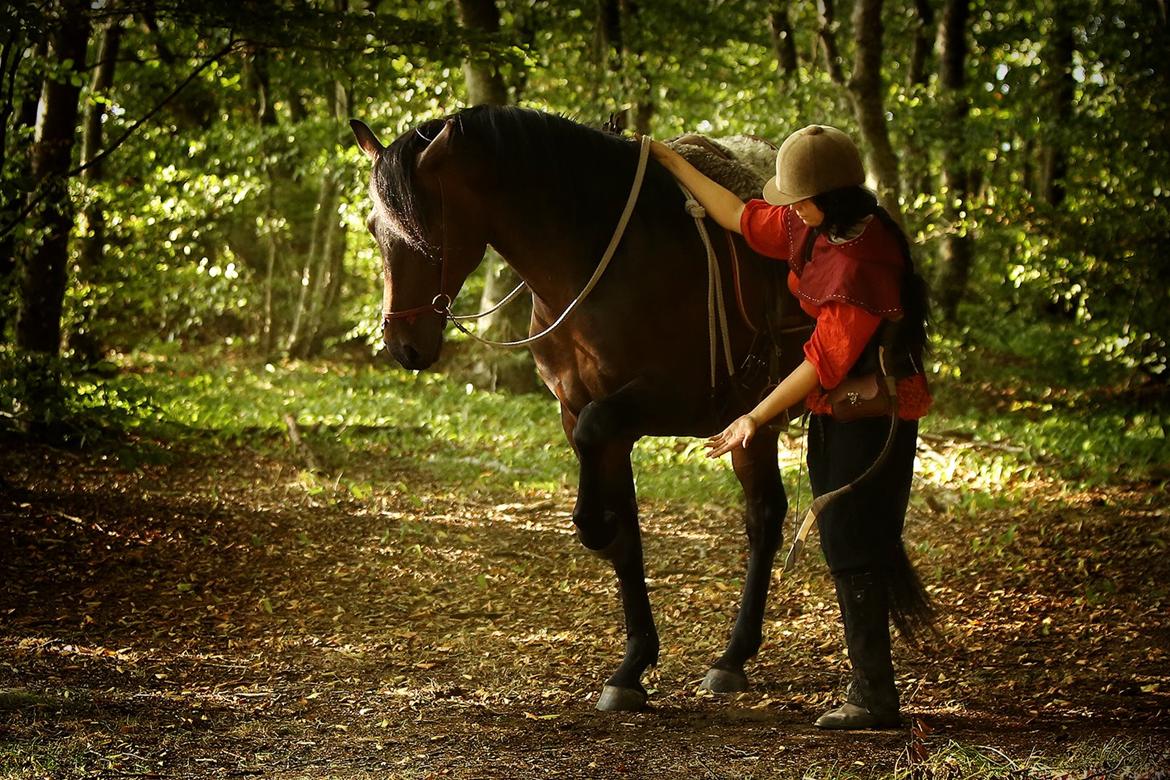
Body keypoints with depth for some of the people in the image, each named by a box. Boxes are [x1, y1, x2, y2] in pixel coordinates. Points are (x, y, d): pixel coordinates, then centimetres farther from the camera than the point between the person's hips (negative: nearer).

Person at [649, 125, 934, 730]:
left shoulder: (862, 264, -27)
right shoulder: (812, 231, 1)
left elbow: (824, 361, -26)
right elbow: (742, 218, 15)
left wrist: (756, 418, -21)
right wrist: (671, 162, 15)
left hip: (872, 415, -9)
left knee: (851, 545, -6)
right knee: (846, 538, 16)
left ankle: (874, 697, 1)